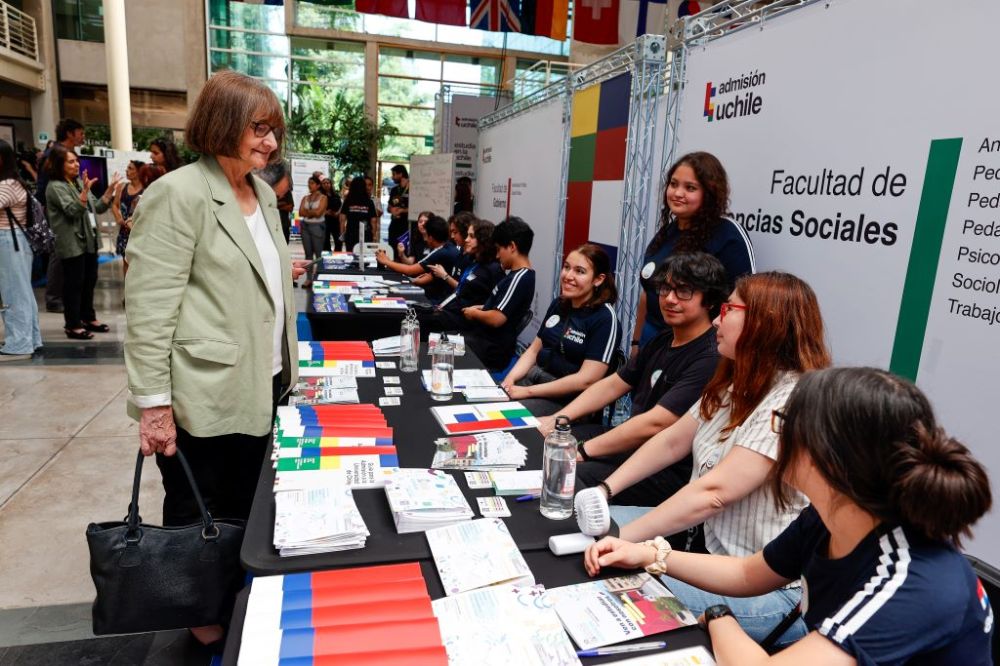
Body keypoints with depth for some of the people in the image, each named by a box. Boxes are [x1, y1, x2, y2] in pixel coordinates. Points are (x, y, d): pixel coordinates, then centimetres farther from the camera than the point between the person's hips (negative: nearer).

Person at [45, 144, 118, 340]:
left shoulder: (79, 182, 14)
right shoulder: (55, 187, -9)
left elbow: (97, 207, 15)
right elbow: (73, 210, -20)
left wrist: (110, 190, 4)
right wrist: (85, 190, -31)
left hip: (89, 241, 8)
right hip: (72, 244, -8)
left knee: (90, 281, 14)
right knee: (74, 284, -4)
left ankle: (89, 318, 26)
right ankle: (73, 325, 2)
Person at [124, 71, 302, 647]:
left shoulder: (262, 192, 10)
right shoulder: (180, 194, -14)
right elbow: (149, 308, -17)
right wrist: (154, 404, -18)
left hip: (260, 385, 8)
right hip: (205, 396, -8)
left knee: (246, 510, 22)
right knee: (200, 520, 12)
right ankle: (205, 620, 34)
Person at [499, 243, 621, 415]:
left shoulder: (604, 318, -14)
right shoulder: (558, 303, 9)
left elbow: (586, 380, -20)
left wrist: (528, 391, -18)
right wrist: (509, 379, -5)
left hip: (569, 398, -7)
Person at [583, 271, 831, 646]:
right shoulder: (737, 383, 7)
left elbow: (715, 492, -29)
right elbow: (672, 442, 10)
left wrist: (625, 537, -23)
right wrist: (605, 489, 1)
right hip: (711, 543, 9)